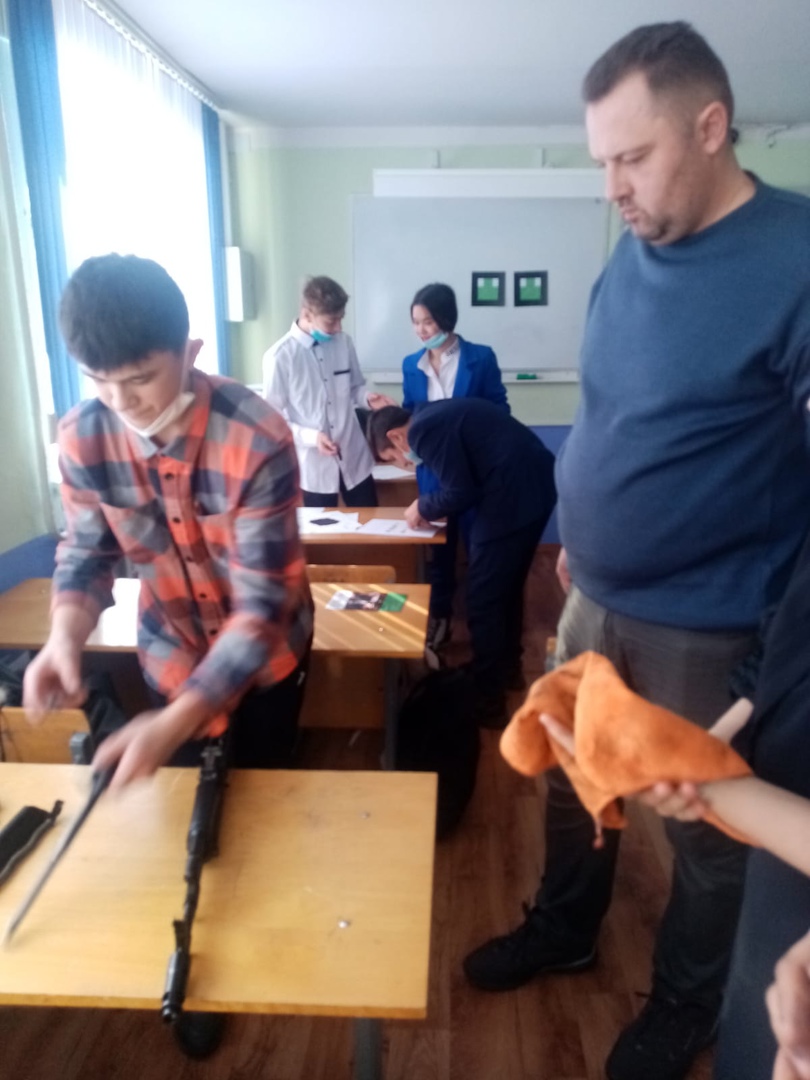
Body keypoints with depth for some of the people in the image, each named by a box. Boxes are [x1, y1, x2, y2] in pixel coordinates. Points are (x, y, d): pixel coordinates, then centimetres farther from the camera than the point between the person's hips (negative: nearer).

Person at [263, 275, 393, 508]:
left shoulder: (344, 343, 1)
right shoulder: (280, 356, -13)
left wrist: (368, 397, -9)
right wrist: (311, 436, -23)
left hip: (354, 458, 4)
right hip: (314, 467, -4)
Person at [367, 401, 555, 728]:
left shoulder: (423, 429, -11)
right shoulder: (437, 416, 18)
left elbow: (462, 492, -14)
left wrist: (423, 508, 3)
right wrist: (431, 507, 15)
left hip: (513, 495, -10)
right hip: (536, 484, 10)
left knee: (483, 601, 2)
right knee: (507, 588, 24)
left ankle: (488, 703, 14)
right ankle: (507, 667, 41)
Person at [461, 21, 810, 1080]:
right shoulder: (632, 250, 4)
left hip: (706, 627, -6)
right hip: (595, 595, 7)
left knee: (707, 831, 16)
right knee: (572, 777, 22)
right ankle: (563, 930, 50)